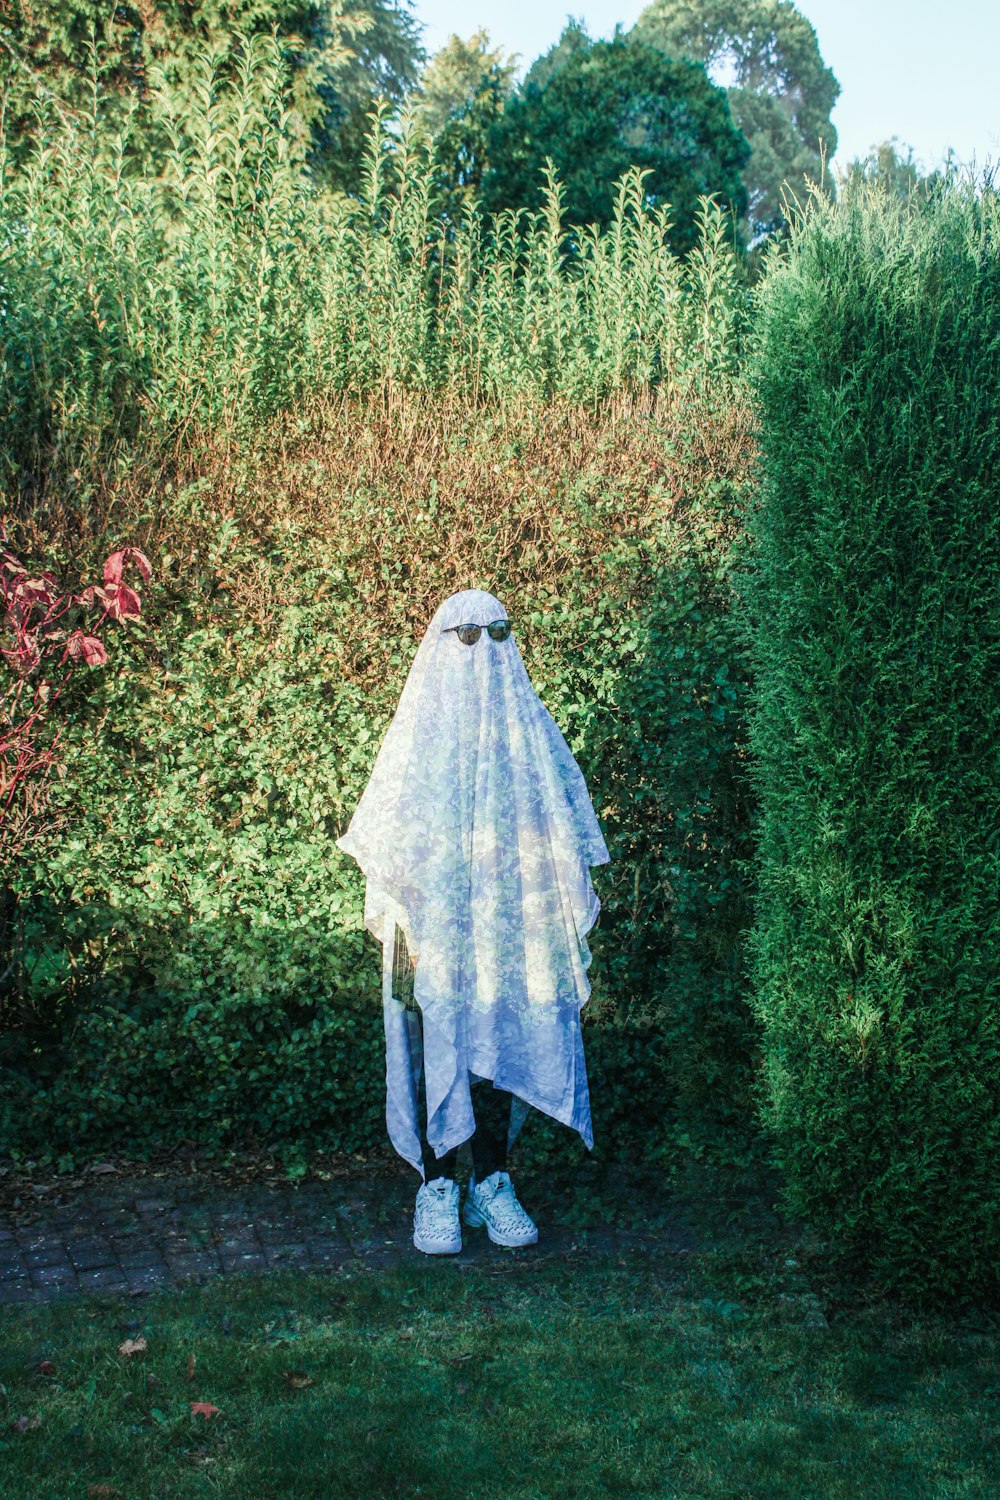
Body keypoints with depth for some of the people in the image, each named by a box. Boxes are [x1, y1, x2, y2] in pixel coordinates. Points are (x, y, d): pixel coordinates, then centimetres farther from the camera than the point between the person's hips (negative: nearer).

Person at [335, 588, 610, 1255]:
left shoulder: (530, 726, 8)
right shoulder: (420, 730, 1)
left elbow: (564, 836, 11)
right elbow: (389, 840, 0)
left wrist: (560, 919, 5)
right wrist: (403, 926, -7)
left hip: (511, 927, 2)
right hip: (436, 929, -2)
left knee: (504, 1045, 5)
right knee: (439, 1046, -1)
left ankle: (493, 1183, 17)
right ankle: (438, 1189, 10)